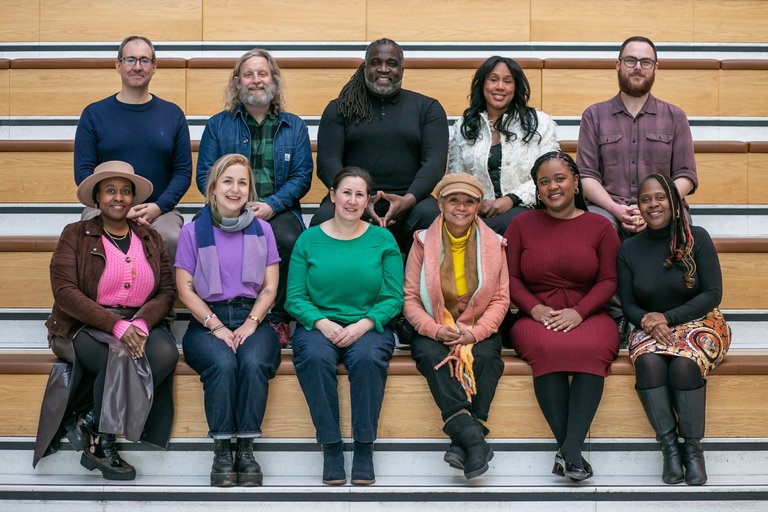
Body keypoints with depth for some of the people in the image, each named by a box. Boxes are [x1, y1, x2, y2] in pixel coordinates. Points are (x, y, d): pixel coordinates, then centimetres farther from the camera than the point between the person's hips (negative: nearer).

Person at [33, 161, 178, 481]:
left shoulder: (150, 239, 15)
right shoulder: (75, 236, 3)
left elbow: (167, 291, 6)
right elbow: (65, 292, -9)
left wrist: (141, 323, -17)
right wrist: (116, 325, -21)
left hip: (140, 324, 4)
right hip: (85, 326, -4)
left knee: (166, 353, -30)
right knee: (122, 358, -35)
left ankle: (86, 421, -20)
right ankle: (99, 443, -14)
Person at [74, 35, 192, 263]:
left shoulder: (172, 114, 12)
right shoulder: (94, 114, 8)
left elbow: (183, 171, 9)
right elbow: (83, 172, 3)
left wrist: (158, 207, -8)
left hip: (160, 211, 1)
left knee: (172, 239, -33)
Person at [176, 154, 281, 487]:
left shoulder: (262, 229, 14)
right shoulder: (193, 231, 9)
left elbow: (270, 287, 8)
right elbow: (185, 289, 2)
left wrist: (251, 323, -9)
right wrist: (216, 326, -11)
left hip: (252, 318, 1)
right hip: (207, 320, -1)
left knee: (253, 363, -32)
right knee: (223, 364, -33)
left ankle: (246, 450, -23)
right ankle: (222, 452, -23)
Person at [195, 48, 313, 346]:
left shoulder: (294, 127, 16)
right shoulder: (218, 125, 15)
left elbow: (302, 176, 6)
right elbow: (204, 175, 7)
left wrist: (271, 205, -12)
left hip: (278, 209, 0)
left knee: (288, 240, -34)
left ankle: (279, 320, -17)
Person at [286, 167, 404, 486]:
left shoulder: (382, 240, 7)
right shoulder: (309, 239, 7)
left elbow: (393, 298, 1)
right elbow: (295, 298, 2)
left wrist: (363, 325, -15)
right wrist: (322, 323, -15)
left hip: (367, 325, 0)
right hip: (318, 324, 0)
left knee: (368, 358, -34)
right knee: (316, 358, -34)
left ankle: (364, 447, -21)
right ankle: (331, 447, -22)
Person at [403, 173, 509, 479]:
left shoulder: (493, 244, 6)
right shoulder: (423, 242, 4)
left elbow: (500, 299, 2)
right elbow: (410, 298, 0)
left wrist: (475, 331, -15)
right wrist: (435, 330, -17)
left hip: (479, 330, 1)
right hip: (433, 329, 0)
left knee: (486, 357, -32)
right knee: (432, 356, -33)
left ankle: (462, 442, -33)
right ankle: (472, 438, -40)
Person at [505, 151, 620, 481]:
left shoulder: (599, 226, 10)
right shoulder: (522, 224, 13)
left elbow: (609, 280, 3)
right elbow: (510, 277, 8)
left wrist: (578, 311, -13)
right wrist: (534, 308, -10)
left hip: (587, 316, 0)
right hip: (535, 318, 0)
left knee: (592, 349, -36)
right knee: (547, 348, -35)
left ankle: (570, 448, -39)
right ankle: (569, 449, -33)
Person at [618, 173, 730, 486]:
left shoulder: (697, 238, -4)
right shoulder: (629, 249, 5)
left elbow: (713, 294, -8)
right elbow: (628, 305, 7)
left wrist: (667, 318, -15)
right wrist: (648, 320, -16)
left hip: (697, 321, -2)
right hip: (649, 327, 2)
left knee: (684, 363, -34)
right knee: (648, 362, -32)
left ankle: (693, 448, -22)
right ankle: (669, 446, -27)